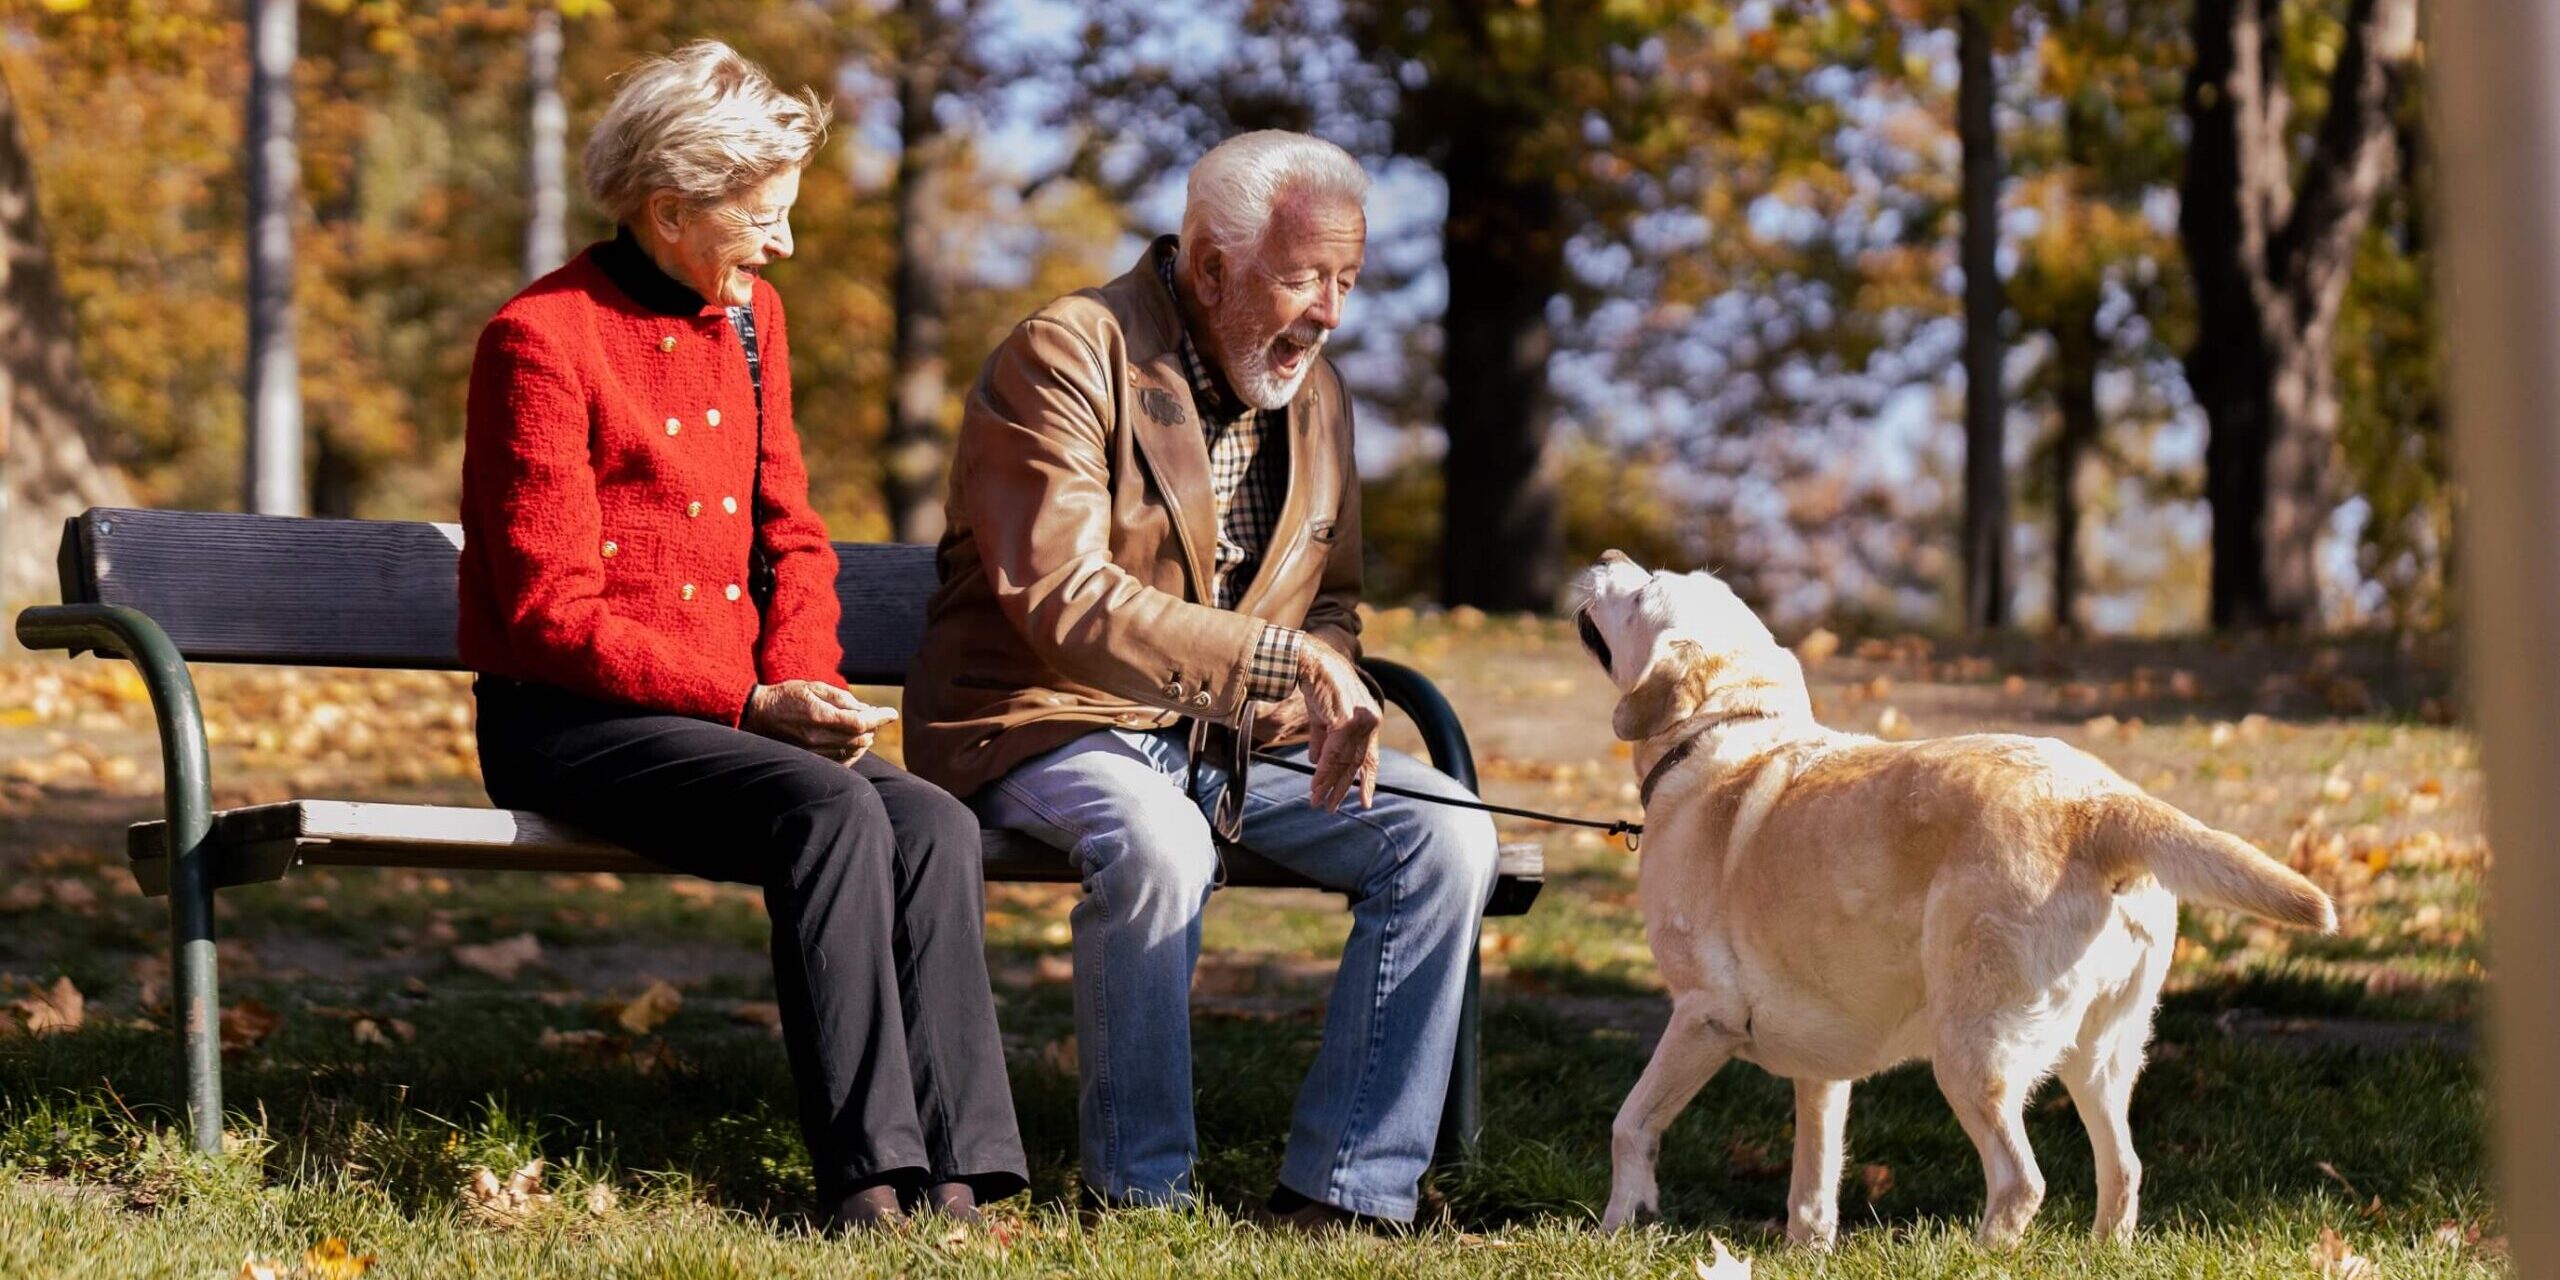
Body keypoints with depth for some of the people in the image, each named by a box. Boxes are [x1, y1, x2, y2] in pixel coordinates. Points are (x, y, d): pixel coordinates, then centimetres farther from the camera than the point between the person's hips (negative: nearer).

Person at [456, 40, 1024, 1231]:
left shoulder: (749, 318, 12)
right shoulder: (543, 339, -10)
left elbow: (791, 540, 17)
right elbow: (552, 613, -14)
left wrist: (809, 687, -3)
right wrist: (751, 704, -20)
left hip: (733, 714, 7)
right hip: (564, 721, -6)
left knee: (933, 823, -21)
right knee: (832, 811, -32)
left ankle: (955, 1179, -26)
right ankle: (864, 1177, -32)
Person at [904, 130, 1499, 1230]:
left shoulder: (1316, 395, 10)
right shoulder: (1065, 357, -14)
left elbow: (1330, 604, 22)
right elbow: (1061, 601, -26)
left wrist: (1330, 707, -3)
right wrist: (1278, 657, -33)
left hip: (1235, 736, 7)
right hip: (1052, 720, -7)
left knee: (1446, 834, -14)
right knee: (1158, 845, -38)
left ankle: (1344, 1192, -13)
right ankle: (1141, 1197, -21)